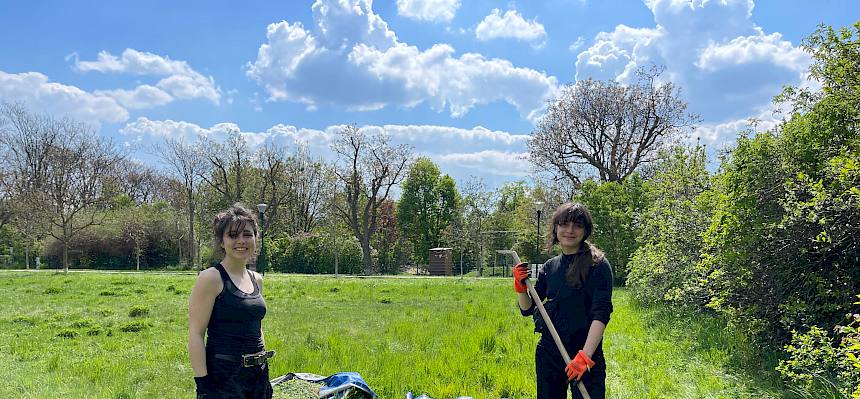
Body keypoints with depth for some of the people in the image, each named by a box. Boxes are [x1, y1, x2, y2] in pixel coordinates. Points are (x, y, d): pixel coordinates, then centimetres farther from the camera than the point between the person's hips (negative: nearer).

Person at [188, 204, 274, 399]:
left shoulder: (257, 280, 9)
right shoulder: (211, 278, -11)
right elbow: (195, 334, -14)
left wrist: (265, 379, 17)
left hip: (258, 375, 6)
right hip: (223, 375, -6)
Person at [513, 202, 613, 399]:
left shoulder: (598, 265, -6)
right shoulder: (549, 267, 8)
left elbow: (601, 314, -15)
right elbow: (527, 309, 11)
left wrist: (585, 355, -23)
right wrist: (520, 286, -7)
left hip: (585, 352, -5)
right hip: (548, 353, 5)